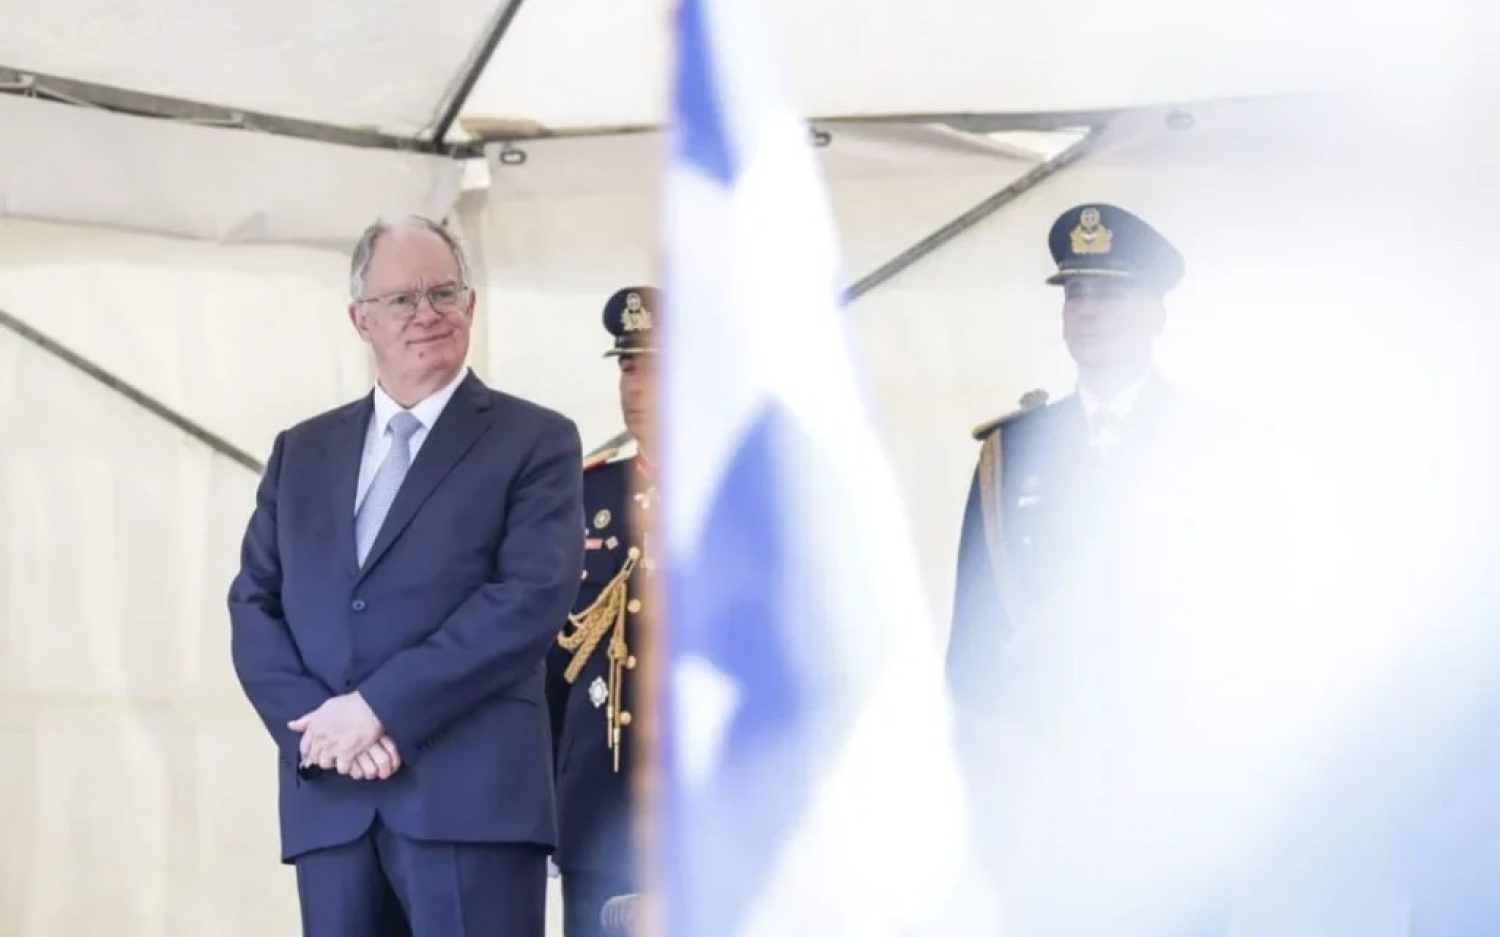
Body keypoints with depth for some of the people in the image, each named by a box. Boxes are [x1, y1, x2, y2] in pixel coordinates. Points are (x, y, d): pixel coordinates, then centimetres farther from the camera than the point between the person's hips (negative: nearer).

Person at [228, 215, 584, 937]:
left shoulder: (535, 442, 5)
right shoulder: (303, 452, 20)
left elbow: (532, 597, -8)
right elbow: (254, 604, 12)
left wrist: (379, 706, -14)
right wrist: (315, 724, -7)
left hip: (473, 793, -4)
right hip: (330, 800, 4)